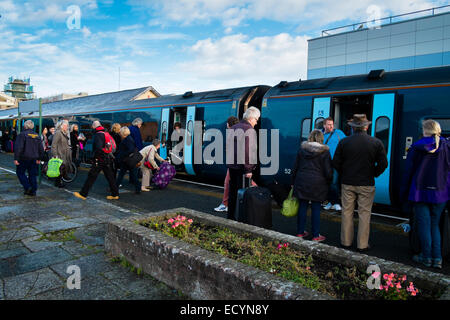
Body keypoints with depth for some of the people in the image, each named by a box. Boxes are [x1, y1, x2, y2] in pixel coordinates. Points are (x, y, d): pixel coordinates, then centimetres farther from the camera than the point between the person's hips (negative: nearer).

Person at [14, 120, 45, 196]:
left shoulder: (22, 134, -10)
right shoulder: (37, 135, 10)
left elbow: (18, 147, -16)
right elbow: (41, 148, 14)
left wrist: (16, 158, -13)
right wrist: (39, 158, 21)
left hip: (24, 158, -5)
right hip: (34, 159, 5)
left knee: (20, 172, 9)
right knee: (32, 174, 9)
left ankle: (27, 187, -5)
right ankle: (33, 191, 9)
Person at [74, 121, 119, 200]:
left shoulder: (98, 135, -11)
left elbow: (99, 147, -26)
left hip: (99, 160, -8)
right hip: (108, 159, 8)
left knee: (91, 177, 0)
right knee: (110, 177, 11)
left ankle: (83, 194, 7)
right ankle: (115, 194, 14)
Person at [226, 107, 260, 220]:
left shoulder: (232, 128, 14)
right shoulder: (250, 130, -12)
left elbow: (227, 147, 16)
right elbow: (249, 151, -19)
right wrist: (248, 169, -17)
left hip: (232, 165, 8)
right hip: (242, 167, -8)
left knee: (232, 190, 16)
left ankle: (230, 215, 25)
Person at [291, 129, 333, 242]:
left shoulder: (302, 149, 4)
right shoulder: (324, 151, -5)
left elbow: (295, 167, 8)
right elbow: (328, 171, -5)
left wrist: (293, 182, 16)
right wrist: (328, 184, 10)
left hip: (302, 182, 3)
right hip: (317, 184, -3)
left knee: (302, 207, 10)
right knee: (316, 209, 4)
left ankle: (300, 232, 20)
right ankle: (316, 235, 12)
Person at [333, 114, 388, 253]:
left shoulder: (343, 142, -5)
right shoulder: (376, 143, -5)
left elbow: (336, 163, -3)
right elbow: (383, 164, -3)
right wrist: (373, 175, 12)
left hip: (347, 184, 1)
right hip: (366, 184, -1)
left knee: (347, 212, 11)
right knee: (364, 214, 8)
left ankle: (346, 242, 21)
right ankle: (362, 245, 16)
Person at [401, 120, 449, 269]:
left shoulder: (416, 148, -6)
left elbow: (408, 172, -3)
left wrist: (404, 193, 4)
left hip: (420, 191, -2)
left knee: (424, 225, 7)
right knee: (435, 225, 15)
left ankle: (426, 257, 15)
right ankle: (437, 258, 13)